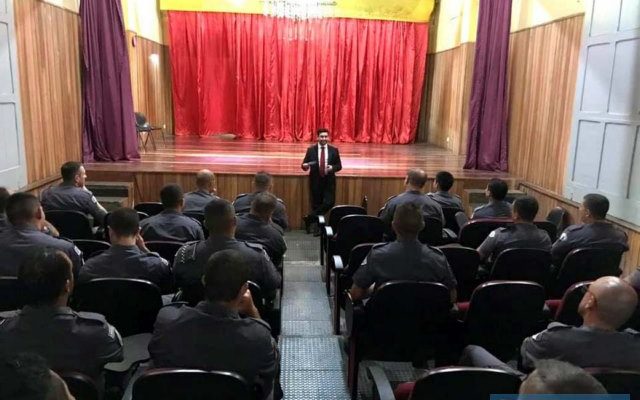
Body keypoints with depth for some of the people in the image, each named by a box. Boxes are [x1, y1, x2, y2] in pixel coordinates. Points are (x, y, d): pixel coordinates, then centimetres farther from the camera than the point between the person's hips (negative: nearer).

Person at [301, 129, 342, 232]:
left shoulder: (334, 150, 3)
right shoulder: (311, 150, 0)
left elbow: (339, 166, 5)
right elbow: (304, 164, 1)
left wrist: (332, 168, -16)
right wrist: (305, 166, -22)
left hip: (329, 181, 1)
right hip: (315, 181, 0)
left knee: (329, 203, -12)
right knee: (316, 204, 4)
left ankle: (310, 218, 3)